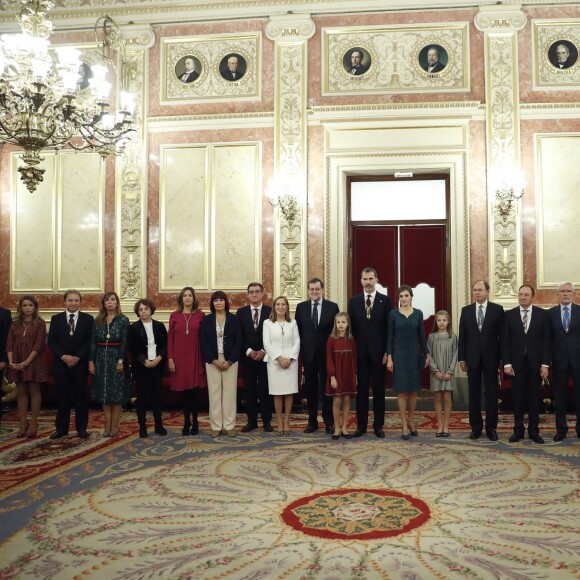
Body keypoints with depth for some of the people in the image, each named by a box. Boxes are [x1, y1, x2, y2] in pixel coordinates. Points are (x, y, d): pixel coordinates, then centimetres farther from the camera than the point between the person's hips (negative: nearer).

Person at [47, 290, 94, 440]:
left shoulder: (88, 319, 2)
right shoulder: (56, 319, 6)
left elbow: (90, 342, -2)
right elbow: (51, 342, 1)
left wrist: (77, 357, -12)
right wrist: (64, 357, -12)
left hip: (80, 364, -1)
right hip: (60, 364, 1)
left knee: (81, 397, 4)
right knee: (62, 397, 6)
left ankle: (81, 428, 12)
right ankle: (61, 428, 14)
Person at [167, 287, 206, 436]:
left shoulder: (200, 315, 3)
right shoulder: (174, 315, 4)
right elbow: (170, 338, 3)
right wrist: (170, 359, -3)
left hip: (195, 357, -1)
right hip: (179, 357, 1)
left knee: (194, 391, 0)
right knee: (184, 391, 6)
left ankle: (194, 422, 12)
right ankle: (186, 423, 14)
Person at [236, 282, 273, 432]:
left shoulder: (270, 311, 1)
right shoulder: (241, 312, 6)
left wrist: (263, 351, -10)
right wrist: (248, 351, -8)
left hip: (265, 357, -1)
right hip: (247, 357, 2)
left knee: (265, 390, 2)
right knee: (249, 390, 5)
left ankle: (266, 421, 11)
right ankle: (252, 421, 13)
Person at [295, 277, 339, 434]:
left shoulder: (333, 307, -1)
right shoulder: (301, 307, 5)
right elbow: (298, 330, 7)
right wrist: (301, 350, 1)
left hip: (326, 353, -2)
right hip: (308, 353, 2)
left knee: (327, 388, 4)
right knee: (311, 389, 9)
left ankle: (329, 422, 14)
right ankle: (312, 421, 18)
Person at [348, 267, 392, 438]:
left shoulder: (385, 300, 1)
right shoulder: (354, 301, 7)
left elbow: (388, 327, -1)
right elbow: (351, 327, 7)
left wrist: (387, 351, -7)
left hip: (378, 352, -1)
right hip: (360, 352, 2)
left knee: (378, 389, 5)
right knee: (361, 389, 6)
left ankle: (378, 425, 14)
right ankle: (361, 425, 14)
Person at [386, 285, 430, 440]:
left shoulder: (418, 313, 4)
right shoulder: (393, 314, -1)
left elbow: (421, 335, 8)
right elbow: (390, 336, -1)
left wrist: (427, 354, 5)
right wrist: (389, 357, -6)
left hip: (414, 354, 2)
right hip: (399, 354, -2)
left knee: (413, 389, 6)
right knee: (401, 390, -1)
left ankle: (410, 421, 21)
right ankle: (404, 425, 6)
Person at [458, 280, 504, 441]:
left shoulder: (497, 309, 0)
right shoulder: (466, 310, 6)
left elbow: (502, 335, 0)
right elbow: (462, 336, 5)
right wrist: (462, 358, 1)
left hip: (491, 358, -2)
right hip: (472, 358, 2)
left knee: (491, 394, 4)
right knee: (474, 394, 7)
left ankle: (491, 428, 14)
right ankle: (476, 427, 15)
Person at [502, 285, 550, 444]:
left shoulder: (542, 314, 1)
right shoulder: (509, 315, 2)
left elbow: (546, 340, -1)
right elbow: (505, 341, 1)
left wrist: (545, 364, -6)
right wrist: (506, 363, -6)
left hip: (535, 363, 0)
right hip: (516, 363, 0)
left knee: (534, 398, 7)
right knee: (518, 398, 5)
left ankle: (534, 431, 16)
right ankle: (518, 430, 14)